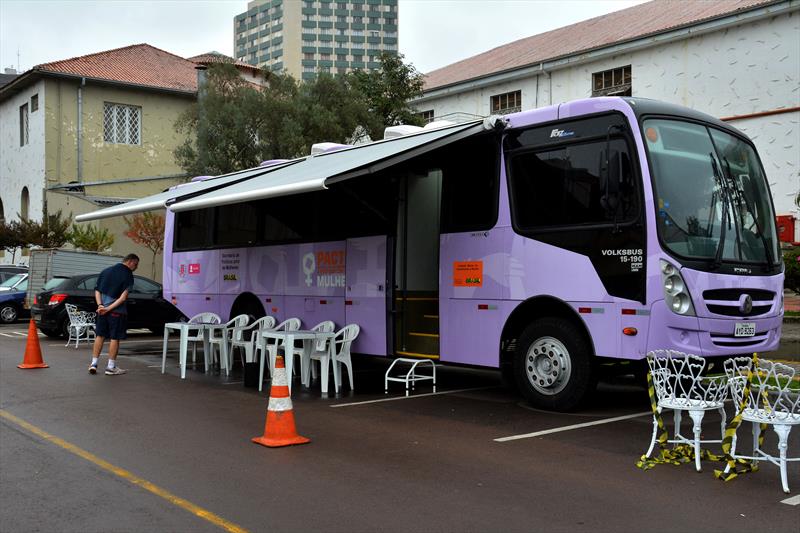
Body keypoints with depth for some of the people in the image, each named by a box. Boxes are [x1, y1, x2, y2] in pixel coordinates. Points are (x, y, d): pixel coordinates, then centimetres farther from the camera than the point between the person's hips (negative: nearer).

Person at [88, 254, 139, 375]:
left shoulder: (106, 271, 13)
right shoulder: (128, 274, -7)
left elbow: (97, 291, 7)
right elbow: (123, 297, -17)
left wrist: (100, 305, -5)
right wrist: (109, 308, -15)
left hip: (102, 310, 6)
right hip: (117, 311, -6)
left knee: (99, 336, 13)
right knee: (114, 338, 2)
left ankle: (94, 364, 14)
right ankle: (111, 367, 5)